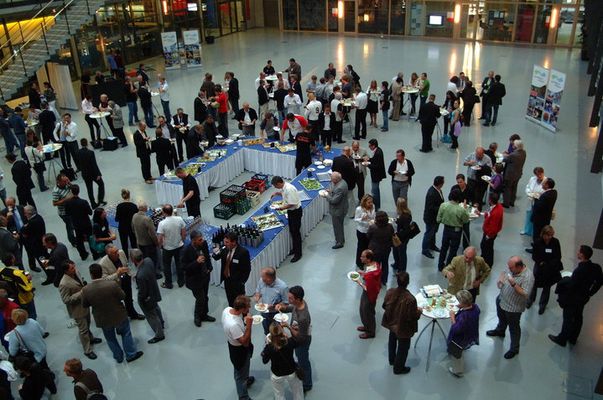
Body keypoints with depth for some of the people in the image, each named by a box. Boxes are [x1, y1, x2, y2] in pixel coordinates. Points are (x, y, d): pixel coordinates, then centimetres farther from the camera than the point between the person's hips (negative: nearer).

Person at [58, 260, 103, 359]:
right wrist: (80, 293, -30)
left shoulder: (75, 272, -10)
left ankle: (90, 338, 54)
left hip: (84, 304, 8)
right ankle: (87, 350, 23)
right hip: (77, 309, -8)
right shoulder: (64, 284, -33)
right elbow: (66, 300, -27)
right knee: (83, 329, 7)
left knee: (87, 324, 30)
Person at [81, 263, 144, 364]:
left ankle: (118, 357, 42)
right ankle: (131, 354, 35)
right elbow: (123, 296, -13)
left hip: (103, 320, 2)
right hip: (119, 316, -2)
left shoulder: (86, 290, -21)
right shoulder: (112, 284, -28)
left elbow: (84, 305, -5)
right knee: (126, 333, 22)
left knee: (110, 338, 25)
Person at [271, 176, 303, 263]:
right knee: (292, 231, 20)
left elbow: (292, 204, -29)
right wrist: (277, 193, 7)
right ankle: (294, 249, 37)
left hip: (296, 212, -10)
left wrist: (283, 208, -19)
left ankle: (298, 254, 12)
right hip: (290, 211, 10)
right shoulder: (284, 187, 0)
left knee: (296, 232, 0)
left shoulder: (289, 189, -30)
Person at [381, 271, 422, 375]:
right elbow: (412, 317, -25)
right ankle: (398, 368, 39)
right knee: (403, 347, 20)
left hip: (391, 323, 6)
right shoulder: (410, 299, -36)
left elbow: (385, 306, -4)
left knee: (392, 341, 31)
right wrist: (419, 311, -5)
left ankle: (392, 360, 55)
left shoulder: (390, 292, -20)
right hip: (403, 328, -5)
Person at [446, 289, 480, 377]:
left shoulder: (464, 316, -44)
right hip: (471, 335, 8)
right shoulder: (475, 306, -21)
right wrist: (461, 308, -10)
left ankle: (457, 371, 46)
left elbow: (456, 329, -33)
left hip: (461, 340, -8)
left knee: (456, 354, 22)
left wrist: (452, 317, -25)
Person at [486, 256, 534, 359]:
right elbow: (505, 273, 8)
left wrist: (514, 284, -42)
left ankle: (514, 349, 34)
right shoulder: (512, 269, -13)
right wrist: (501, 280, -13)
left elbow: (525, 294, -32)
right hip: (501, 300, 7)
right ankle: (500, 331, 62)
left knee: (514, 328, 14)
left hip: (513, 307, -7)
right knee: (501, 318, 33)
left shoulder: (528, 277, -33)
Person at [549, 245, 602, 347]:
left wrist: (562, 282, -11)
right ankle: (573, 338, 42)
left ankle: (562, 339, 29)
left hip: (572, 300, -7)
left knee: (568, 319, 11)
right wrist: (590, 292, 12)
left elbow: (571, 286, -30)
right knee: (578, 318, 23)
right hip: (583, 298, 7)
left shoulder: (580, 270, -35)